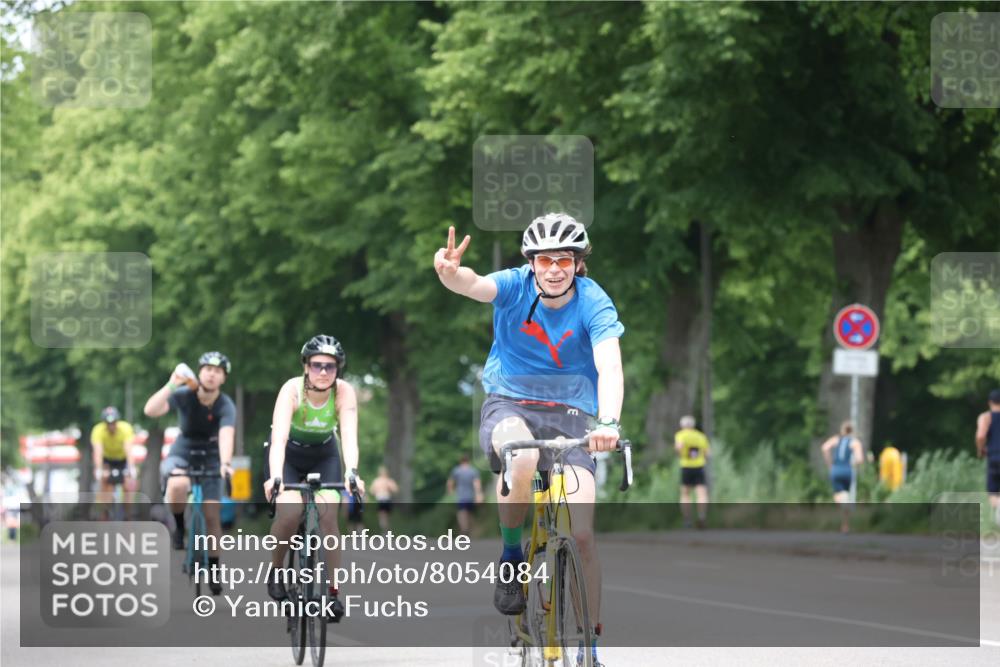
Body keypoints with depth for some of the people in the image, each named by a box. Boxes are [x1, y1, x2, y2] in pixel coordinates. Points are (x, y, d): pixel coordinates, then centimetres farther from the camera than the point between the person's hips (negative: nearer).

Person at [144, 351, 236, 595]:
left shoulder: (226, 406, -19)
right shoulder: (184, 395, -19)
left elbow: (226, 434, -37)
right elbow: (150, 410, -33)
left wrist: (225, 463, -55)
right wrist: (171, 385, -44)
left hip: (210, 459, 1)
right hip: (181, 455, -1)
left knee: (212, 515, -6)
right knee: (178, 485, -36)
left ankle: (213, 569, 11)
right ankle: (179, 527, -7)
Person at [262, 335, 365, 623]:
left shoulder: (344, 392, -25)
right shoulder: (292, 390, -30)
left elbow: (349, 436, -36)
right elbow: (279, 438, -40)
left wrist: (352, 472, -54)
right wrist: (275, 477, -55)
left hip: (324, 456, 2)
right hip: (288, 454, -2)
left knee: (328, 515, -19)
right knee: (290, 511, -25)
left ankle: (333, 591, -10)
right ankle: (275, 570, 1)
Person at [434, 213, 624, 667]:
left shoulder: (594, 303, -15)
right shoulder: (515, 287, -13)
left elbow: (610, 366, -29)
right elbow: (474, 285, -34)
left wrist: (608, 423, -48)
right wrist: (451, 273, -59)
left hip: (570, 414, 1)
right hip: (510, 404, -1)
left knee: (581, 535, -12)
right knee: (522, 459, -37)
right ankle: (511, 557, -10)